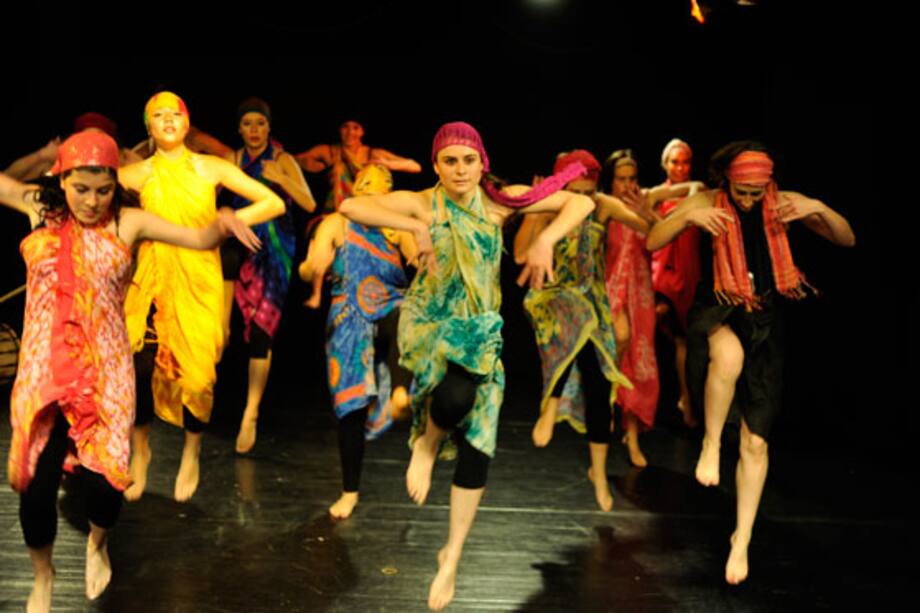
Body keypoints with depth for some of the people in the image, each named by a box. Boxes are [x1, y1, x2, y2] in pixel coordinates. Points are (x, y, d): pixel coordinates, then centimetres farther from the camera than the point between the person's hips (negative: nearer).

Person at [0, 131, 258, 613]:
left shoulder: (128, 223, -1)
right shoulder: (39, 208, 3)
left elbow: (199, 239, -3)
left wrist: (222, 222, -22)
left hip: (106, 373, -1)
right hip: (44, 372, 1)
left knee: (100, 479, -6)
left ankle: (97, 545, 32)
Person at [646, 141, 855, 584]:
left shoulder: (784, 204, -1)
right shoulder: (707, 203, -5)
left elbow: (847, 240, -1)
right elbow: (652, 242, -10)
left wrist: (820, 209, -20)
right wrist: (688, 216, -27)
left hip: (765, 324, 2)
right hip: (716, 314, -2)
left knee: (755, 441, 2)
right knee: (730, 353, -41)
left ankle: (742, 540, 19)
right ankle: (711, 442, -15)